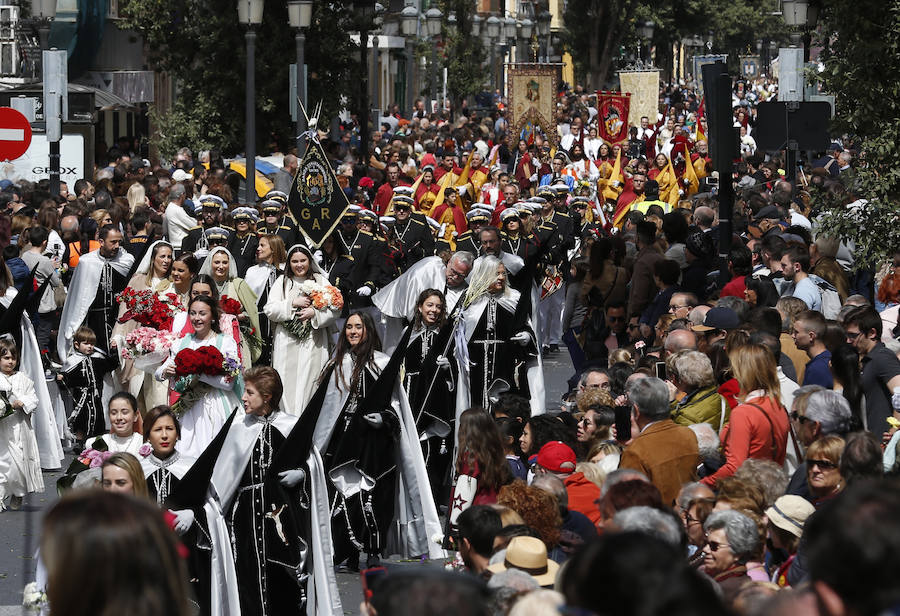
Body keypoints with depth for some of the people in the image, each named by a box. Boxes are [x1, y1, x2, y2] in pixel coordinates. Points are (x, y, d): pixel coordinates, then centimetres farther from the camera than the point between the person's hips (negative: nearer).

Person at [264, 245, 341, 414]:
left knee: (309, 384, -5)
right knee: (287, 385, -4)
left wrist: (314, 313, -12)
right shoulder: (282, 282, 10)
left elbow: (335, 310, 3)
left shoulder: (321, 281, 10)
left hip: (314, 344, 0)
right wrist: (292, 303, -10)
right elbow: (269, 310, 1)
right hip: (287, 345, 0)